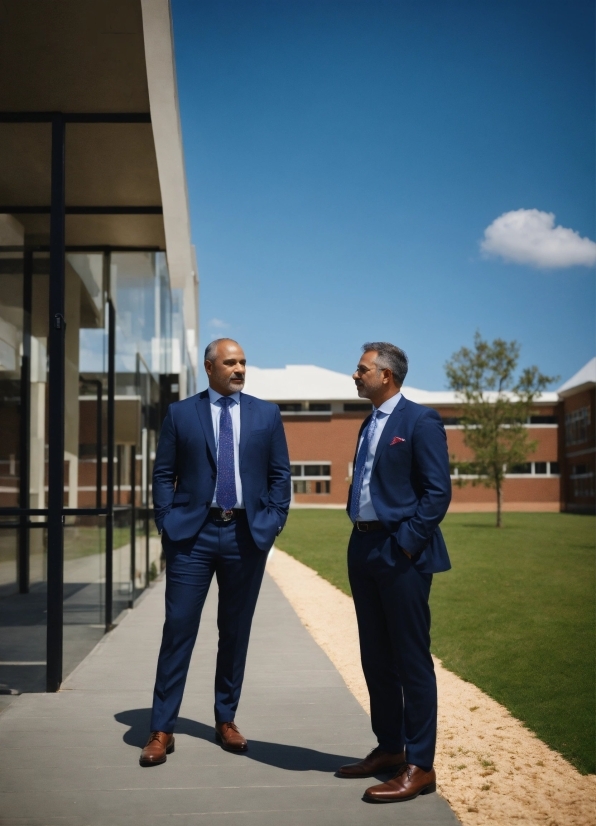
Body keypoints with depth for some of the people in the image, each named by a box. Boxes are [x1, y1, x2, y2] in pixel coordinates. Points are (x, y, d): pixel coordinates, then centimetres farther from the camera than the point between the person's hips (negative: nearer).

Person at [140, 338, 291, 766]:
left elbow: (280, 473, 8)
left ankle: (226, 720, 24)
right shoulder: (180, 413, 4)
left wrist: (274, 521, -1)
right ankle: (162, 729, 6)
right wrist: (167, 522, -5)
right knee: (178, 629, -3)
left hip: (247, 534, 2)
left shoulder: (267, 414, 8)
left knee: (236, 632, 10)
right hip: (193, 533, -1)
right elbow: (164, 473, 4)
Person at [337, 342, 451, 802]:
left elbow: (438, 491, -15)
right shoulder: (370, 424, 17)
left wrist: (405, 543, -18)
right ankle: (390, 748, 27)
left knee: (412, 660, -2)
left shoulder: (420, 421, -9)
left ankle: (419, 766, 5)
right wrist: (360, 537, 11)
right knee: (376, 657, 15)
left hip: (401, 554, -9)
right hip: (365, 551, 9)